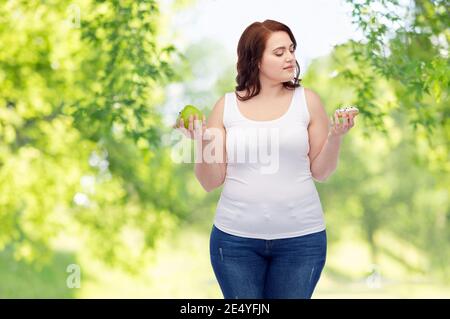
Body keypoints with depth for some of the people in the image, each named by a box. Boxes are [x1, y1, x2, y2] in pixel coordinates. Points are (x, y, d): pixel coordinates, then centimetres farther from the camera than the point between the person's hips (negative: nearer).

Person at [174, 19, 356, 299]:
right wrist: (203, 143, -14)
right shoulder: (227, 106, 1)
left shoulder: (307, 100, 0)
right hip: (236, 237, 0)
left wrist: (336, 137, -12)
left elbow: (320, 173, 4)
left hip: (300, 237, 0)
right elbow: (211, 182, 2)